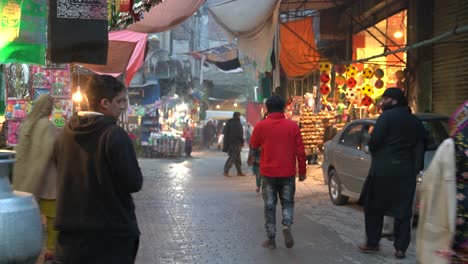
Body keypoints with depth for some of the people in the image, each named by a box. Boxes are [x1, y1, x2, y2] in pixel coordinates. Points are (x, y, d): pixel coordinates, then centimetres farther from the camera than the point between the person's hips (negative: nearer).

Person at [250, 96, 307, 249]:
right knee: (287, 202, 16)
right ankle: (287, 225, -9)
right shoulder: (292, 126, -4)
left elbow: (253, 145, 10)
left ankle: (271, 239, 10)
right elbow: (300, 151, -2)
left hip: (268, 173, -1)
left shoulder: (261, 126, -6)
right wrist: (302, 171, 6)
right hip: (288, 173, 1)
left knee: (269, 205, 9)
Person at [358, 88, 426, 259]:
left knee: (374, 208, 9)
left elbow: (374, 141, -14)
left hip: (383, 169, -5)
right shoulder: (415, 120, 10)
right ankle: (401, 248, 7)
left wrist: (374, 153, 7)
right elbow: (421, 144, 11)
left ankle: (372, 243, 13)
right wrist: (416, 167, 16)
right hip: (407, 171, 5)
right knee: (403, 211, 8)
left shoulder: (387, 116, -8)